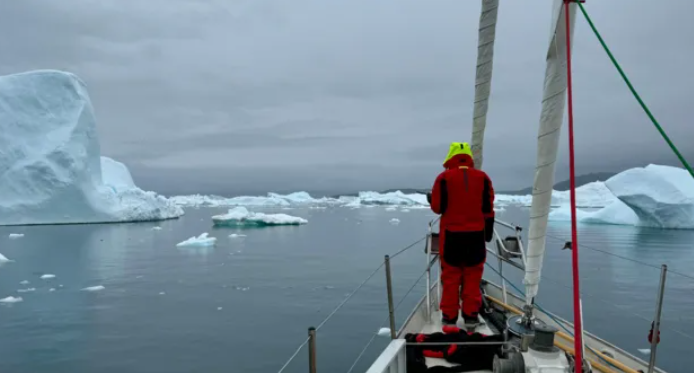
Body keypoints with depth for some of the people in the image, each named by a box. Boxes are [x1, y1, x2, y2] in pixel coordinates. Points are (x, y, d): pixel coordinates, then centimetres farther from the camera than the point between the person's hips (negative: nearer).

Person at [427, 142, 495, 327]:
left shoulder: (444, 178, -6)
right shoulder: (482, 177, 3)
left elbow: (437, 207, -4)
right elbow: (488, 208, 5)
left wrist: (430, 199, 18)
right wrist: (488, 230, 14)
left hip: (451, 235, -2)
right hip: (476, 234, 2)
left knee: (451, 277, 6)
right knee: (472, 277, 9)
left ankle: (449, 317, 10)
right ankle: (471, 316, 12)